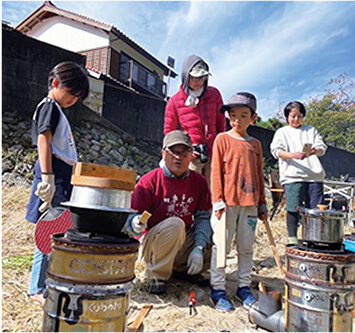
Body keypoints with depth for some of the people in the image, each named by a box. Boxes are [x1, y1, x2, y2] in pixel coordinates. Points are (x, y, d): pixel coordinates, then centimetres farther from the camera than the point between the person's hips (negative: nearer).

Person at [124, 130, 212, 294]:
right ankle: (156, 275, -11)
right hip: (150, 245, -5)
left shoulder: (199, 181, 0)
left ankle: (181, 269, 13)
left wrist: (198, 249, -14)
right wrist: (136, 225, -38)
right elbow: (130, 217, -14)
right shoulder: (149, 181, -13)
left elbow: (203, 217, -1)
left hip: (184, 243, 6)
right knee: (175, 223, -34)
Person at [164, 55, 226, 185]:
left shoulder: (214, 94, 4)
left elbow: (221, 123, 13)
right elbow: (169, 131, 5)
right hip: (191, 157, -2)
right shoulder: (175, 101, -3)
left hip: (213, 155, 3)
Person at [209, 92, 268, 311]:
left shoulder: (256, 144, 12)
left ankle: (244, 287, 25)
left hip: (250, 204, 4)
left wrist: (262, 203, 15)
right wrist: (218, 200, -10)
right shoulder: (223, 139, 1)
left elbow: (259, 175, 16)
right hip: (228, 202, -4)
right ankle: (218, 290, 13)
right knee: (221, 246, 2)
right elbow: (216, 171, -4)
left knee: (246, 247, 12)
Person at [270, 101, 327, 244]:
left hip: (314, 175, 3)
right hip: (292, 176, -3)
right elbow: (277, 150, -2)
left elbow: (322, 147, 13)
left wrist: (316, 150, -12)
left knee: (316, 209, 3)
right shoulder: (282, 132, 13)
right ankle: (292, 239, 7)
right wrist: (293, 155, -21)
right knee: (293, 208, -4)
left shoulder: (311, 130, 24)